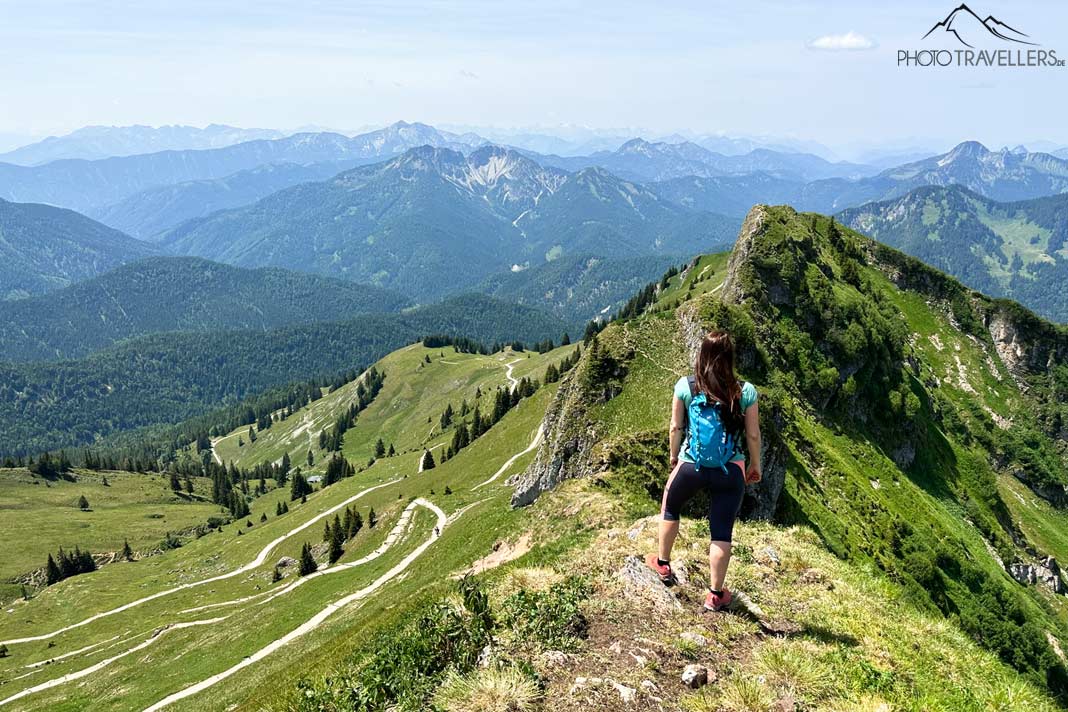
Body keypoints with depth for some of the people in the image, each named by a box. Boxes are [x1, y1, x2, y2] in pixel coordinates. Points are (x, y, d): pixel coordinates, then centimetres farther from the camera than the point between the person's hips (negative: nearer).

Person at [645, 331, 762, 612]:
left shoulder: (685, 386, -8)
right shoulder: (745, 391, -8)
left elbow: (676, 427, 0)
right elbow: (753, 434, -2)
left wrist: (674, 455, 17)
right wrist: (755, 465, 14)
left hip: (690, 465, 0)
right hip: (731, 471, 0)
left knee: (669, 508, 28)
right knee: (722, 532, 10)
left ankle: (663, 563, 42)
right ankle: (716, 594, 20)